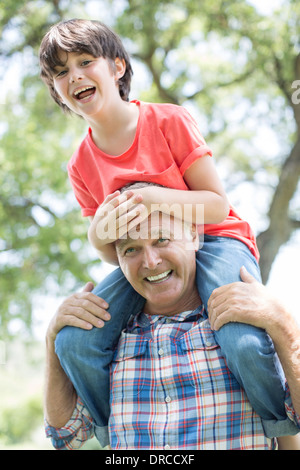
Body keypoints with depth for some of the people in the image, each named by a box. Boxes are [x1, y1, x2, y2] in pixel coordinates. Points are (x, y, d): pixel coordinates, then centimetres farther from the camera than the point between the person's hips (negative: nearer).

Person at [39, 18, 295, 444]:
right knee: (75, 342, -19)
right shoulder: (82, 166, 0)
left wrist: (153, 198, -30)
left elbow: (217, 205, -13)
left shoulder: (168, 121, -12)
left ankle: (287, 432, -1)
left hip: (213, 240, -4)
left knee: (244, 344, -33)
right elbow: (113, 255, 3)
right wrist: (99, 236, -23)